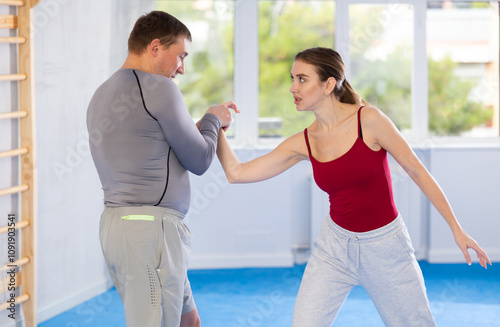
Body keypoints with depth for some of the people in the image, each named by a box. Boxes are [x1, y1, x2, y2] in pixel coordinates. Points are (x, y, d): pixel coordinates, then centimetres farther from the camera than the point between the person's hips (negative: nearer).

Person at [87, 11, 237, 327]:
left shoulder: (104, 94, 18)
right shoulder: (159, 88, -11)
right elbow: (199, 161, -3)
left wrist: (205, 124, 23)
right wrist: (213, 120, 15)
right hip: (151, 228, -10)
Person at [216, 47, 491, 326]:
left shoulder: (369, 120, -15)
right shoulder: (303, 143, -3)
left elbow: (417, 171, -10)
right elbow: (237, 172, -2)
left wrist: (456, 229, -9)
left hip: (385, 246, -3)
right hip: (335, 247, 3)